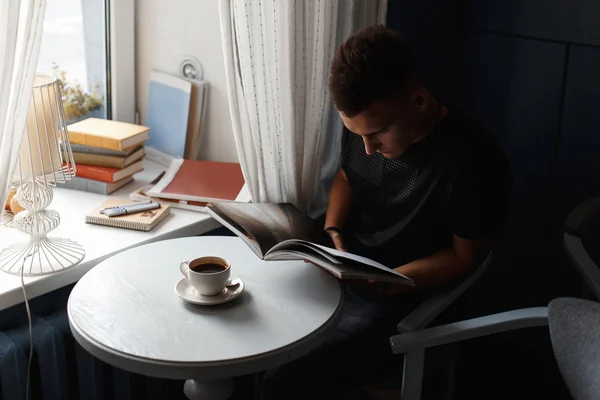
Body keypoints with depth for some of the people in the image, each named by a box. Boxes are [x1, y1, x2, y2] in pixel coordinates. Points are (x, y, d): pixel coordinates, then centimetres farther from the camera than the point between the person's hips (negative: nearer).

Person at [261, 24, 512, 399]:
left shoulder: (475, 163, -27)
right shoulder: (365, 121, -7)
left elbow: (465, 256, -14)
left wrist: (388, 284, -24)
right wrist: (333, 232, -6)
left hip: (404, 298, -6)